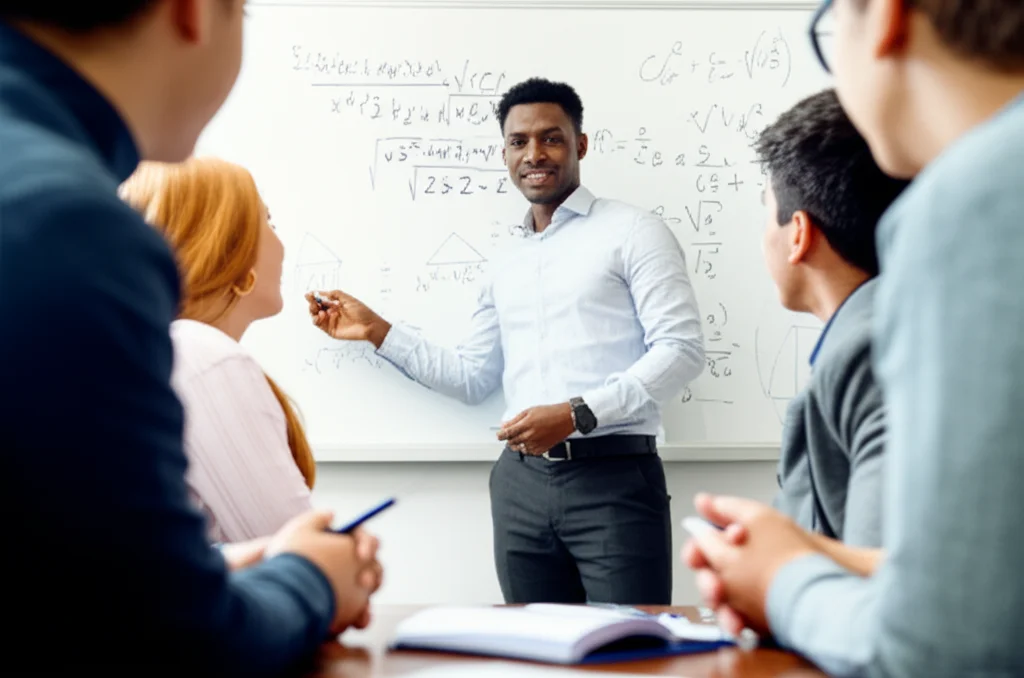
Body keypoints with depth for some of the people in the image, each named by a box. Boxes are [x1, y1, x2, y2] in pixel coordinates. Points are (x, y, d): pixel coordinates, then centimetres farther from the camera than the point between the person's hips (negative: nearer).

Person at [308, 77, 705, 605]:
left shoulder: (631, 232, 0)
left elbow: (682, 349, -9)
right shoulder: (506, 267, 20)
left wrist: (577, 413, -16)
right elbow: (471, 378, 23)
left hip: (614, 476, -5)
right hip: (522, 479, 6)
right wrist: (377, 332, 18)